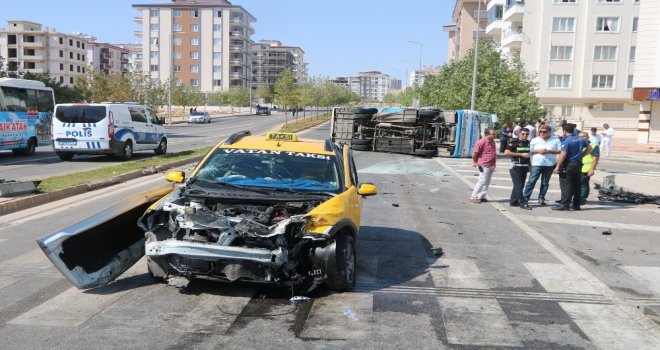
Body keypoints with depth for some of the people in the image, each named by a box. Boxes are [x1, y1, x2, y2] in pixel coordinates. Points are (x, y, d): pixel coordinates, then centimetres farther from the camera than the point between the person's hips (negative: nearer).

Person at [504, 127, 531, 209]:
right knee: (518, 185, -8)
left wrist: (529, 166, 18)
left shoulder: (529, 143, 13)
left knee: (520, 185, 10)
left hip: (525, 167, 7)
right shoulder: (513, 142, -7)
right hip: (515, 166, -7)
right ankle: (522, 203, -7)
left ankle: (513, 201, 18)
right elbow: (506, 153, -16)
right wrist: (521, 154, -15)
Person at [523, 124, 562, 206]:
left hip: (550, 164, 0)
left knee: (545, 183, 8)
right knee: (531, 181, -6)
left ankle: (541, 198, 17)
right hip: (537, 164, 0)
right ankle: (525, 198, -4)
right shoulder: (535, 140, 7)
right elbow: (529, 150, 8)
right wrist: (537, 150, -10)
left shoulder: (555, 140, 3)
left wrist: (549, 151, -13)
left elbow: (560, 151, 0)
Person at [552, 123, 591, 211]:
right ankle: (576, 205, 16)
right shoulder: (580, 139, 9)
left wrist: (557, 166, -17)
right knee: (577, 185, 11)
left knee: (566, 185, -3)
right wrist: (581, 155, 16)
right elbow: (589, 148, 19)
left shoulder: (567, 140, -15)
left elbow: (563, 155, -21)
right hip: (578, 164, 8)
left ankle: (565, 204, -4)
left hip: (568, 165, -8)